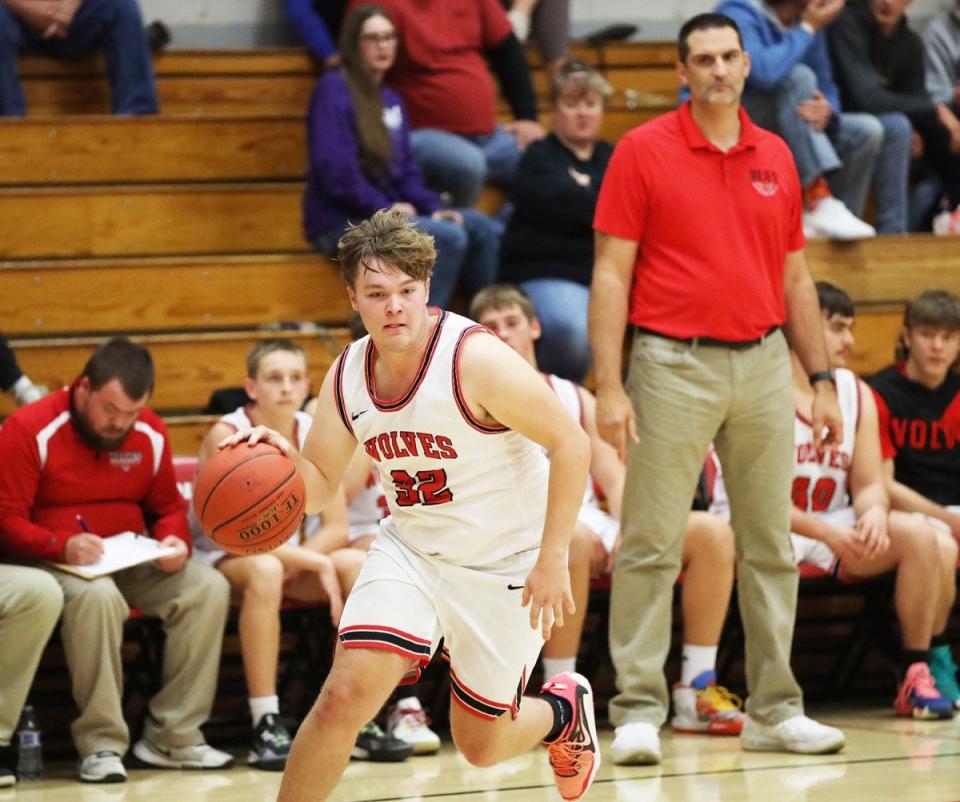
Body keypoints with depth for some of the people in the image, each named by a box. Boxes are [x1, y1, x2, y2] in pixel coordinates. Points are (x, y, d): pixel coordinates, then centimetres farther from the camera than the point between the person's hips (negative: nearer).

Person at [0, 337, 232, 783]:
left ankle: (172, 738, -14)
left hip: (131, 563, 6)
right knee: (97, 596, -39)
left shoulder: (151, 435, 6)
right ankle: (100, 744, -29)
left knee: (209, 587, -18)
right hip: (51, 562, -6)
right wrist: (61, 547, -30)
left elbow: (168, 508, 17)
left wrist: (175, 541, -7)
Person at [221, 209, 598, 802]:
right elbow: (319, 488, 6)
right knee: (345, 693, -19)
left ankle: (564, 710, 44)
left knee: (479, 744, 10)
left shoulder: (475, 358, -23)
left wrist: (553, 559, -20)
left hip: (506, 563, -4)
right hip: (411, 548, 4)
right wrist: (281, 458, -18)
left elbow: (571, 444, -18)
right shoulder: (347, 376, -5)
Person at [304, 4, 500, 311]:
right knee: (448, 237, -25)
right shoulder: (334, 90, -8)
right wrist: (382, 207, -15)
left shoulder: (390, 99, 17)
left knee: (482, 229, -5)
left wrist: (432, 207, -3)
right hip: (340, 223, -8)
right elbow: (335, 169, -18)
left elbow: (405, 169, 15)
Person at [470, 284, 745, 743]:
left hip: (592, 522, 5)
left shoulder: (575, 398, 23)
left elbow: (613, 477, 13)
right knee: (573, 536, -41)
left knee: (711, 533, -14)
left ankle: (695, 696, -15)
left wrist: (627, 530, -10)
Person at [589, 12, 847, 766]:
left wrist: (822, 378, 11)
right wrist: (609, 387, -12)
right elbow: (611, 273, -5)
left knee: (770, 545, 7)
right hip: (674, 364, -4)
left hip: (763, 364, 4)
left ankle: (774, 710, 14)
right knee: (651, 546, -4)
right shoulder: (643, 152, -2)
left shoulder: (776, 157, 10)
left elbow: (795, 277, 16)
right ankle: (638, 711, 1)